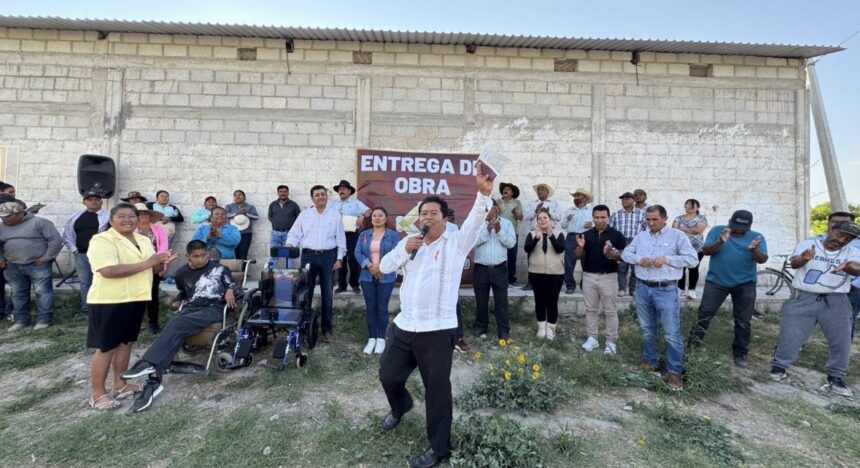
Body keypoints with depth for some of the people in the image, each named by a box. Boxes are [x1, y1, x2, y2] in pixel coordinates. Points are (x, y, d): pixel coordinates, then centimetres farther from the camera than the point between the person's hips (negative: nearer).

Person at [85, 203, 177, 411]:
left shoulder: (144, 240, 10)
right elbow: (109, 271, -26)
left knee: (125, 342, 15)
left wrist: (162, 262, -9)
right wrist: (146, 263, -25)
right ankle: (97, 393, 13)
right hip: (110, 301, -7)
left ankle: (120, 384, 28)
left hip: (137, 299, 7)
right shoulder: (102, 240, -13)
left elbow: (152, 269, 14)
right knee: (106, 346, 0)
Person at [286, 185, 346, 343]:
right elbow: (295, 234, 6)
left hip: (328, 256, -1)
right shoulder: (304, 214, 8)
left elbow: (340, 238, 4)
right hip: (308, 255, 1)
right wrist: (289, 245, -15)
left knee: (327, 294, 4)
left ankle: (327, 329, 13)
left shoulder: (335, 215, 5)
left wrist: (339, 258, -1)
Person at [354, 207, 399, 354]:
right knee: (370, 308, 8)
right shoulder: (364, 235, 10)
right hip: (367, 277, 3)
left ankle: (381, 339, 14)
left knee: (382, 308, 3)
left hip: (386, 277, -3)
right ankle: (371, 339, 17)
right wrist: (370, 266, -15)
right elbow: (357, 253, 0)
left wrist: (380, 267, -17)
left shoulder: (393, 235, 0)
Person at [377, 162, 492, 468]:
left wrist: (484, 194, -36)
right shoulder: (409, 241, 10)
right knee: (388, 376, 20)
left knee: (437, 390, 8)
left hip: (438, 331, -5)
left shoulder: (456, 243, -3)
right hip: (403, 326, 5)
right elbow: (384, 267, 6)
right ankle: (400, 407, 54)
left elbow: (475, 222, -20)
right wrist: (405, 250, -11)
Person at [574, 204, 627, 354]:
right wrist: (580, 247, -17)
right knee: (590, 309, 11)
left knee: (610, 311, 5)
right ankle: (592, 338, 23)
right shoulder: (586, 234, 3)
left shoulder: (616, 235, -4)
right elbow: (577, 256, 3)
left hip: (608, 277, -3)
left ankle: (611, 341, 15)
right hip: (589, 276, 3)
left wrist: (611, 253, -24)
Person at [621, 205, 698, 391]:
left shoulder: (677, 235, -4)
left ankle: (674, 371, 12)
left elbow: (693, 259, -7)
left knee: (672, 333, -1)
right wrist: (638, 259, -9)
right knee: (647, 330, 17)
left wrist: (667, 259, -20)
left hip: (666, 291, -4)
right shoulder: (640, 236, 10)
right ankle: (651, 361, 34)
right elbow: (625, 253, 12)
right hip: (642, 289, 5)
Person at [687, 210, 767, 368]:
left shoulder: (757, 237, -1)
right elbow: (706, 251, -11)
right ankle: (692, 345, 8)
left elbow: (762, 259, -12)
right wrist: (721, 242, -29)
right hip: (716, 281, -1)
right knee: (705, 313, -1)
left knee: (743, 321, 7)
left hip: (745, 284, 1)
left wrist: (754, 249, -33)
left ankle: (740, 354, 19)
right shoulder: (717, 230, -3)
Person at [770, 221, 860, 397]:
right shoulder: (807, 244, -1)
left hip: (836, 302, 3)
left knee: (842, 341, 8)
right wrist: (804, 258, -41)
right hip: (803, 298, -3)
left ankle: (836, 378, 25)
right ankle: (779, 367, 17)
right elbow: (794, 263, -17)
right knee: (789, 335, 1)